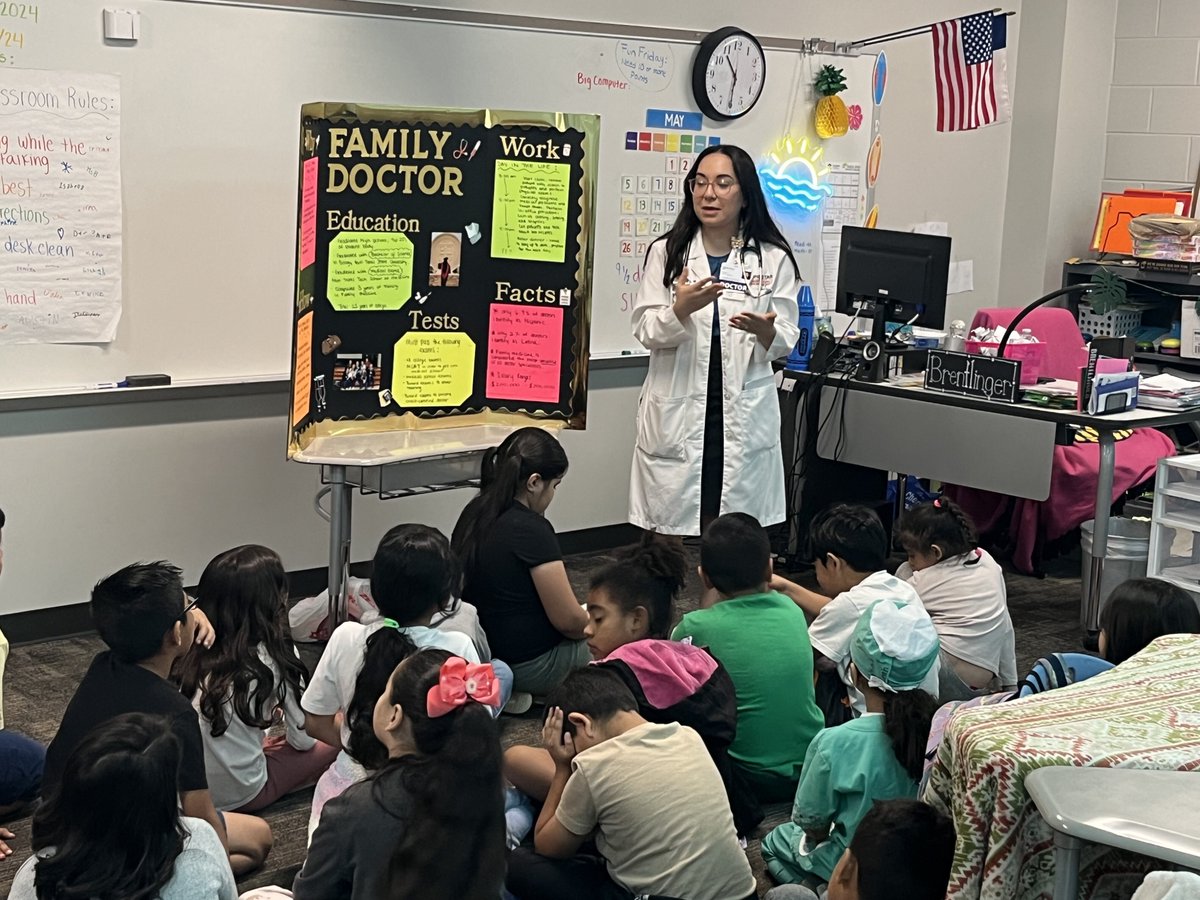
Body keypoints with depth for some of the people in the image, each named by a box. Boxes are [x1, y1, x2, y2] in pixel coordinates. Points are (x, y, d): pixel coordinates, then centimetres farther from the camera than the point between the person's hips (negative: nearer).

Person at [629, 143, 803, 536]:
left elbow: (785, 342, 5)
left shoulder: (773, 259, 6)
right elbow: (646, 333, -1)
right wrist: (681, 309, -22)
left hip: (744, 413, 0)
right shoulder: (665, 253, 6)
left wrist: (765, 330, -18)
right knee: (669, 532, 1)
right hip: (677, 413, 0)